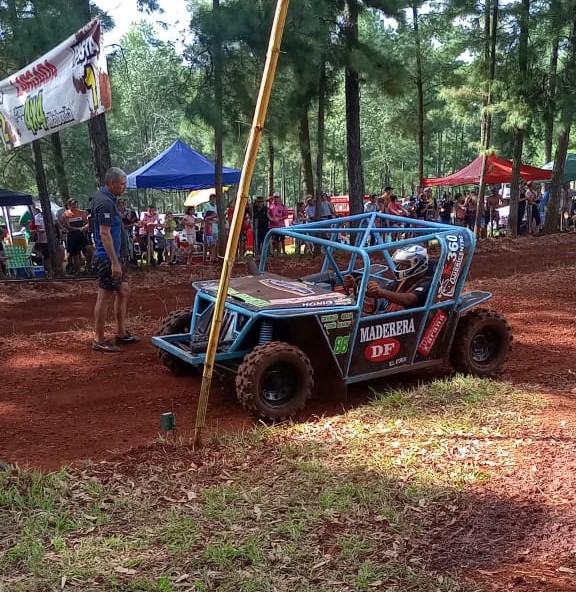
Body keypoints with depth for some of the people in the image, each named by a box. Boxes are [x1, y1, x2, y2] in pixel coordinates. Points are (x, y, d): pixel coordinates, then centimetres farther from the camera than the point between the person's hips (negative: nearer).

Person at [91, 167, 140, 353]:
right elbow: (105, 234, -24)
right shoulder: (105, 203, -19)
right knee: (105, 296, -4)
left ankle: (121, 333, 25)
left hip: (115, 256, 10)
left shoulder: (105, 198, 13)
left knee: (123, 291, 16)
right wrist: (114, 262, -26)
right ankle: (99, 340, 4)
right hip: (108, 258, -10)